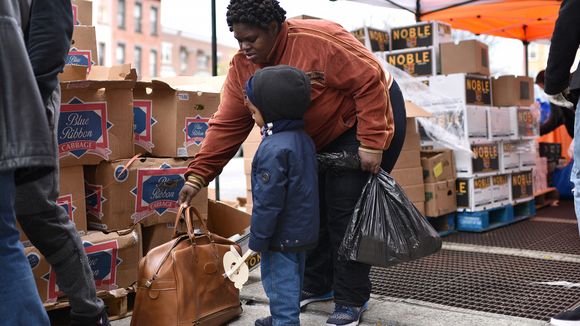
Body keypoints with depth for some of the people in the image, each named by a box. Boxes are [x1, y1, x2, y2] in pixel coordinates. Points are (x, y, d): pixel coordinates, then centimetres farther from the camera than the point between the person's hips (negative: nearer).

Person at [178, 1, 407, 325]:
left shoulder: (317, 40, -30)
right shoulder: (242, 67, -9)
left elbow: (370, 81, -27)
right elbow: (226, 126, -10)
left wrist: (371, 143, -29)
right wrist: (197, 176, -17)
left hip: (367, 118, -7)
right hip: (318, 139, 7)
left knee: (346, 212, -9)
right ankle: (316, 285, 28)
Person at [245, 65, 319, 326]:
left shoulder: (274, 149, -26)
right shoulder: (303, 138, 4)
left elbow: (267, 202, -24)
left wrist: (257, 241, -14)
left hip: (282, 236, -10)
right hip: (303, 231, 10)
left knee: (280, 286, 3)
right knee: (291, 283, 24)